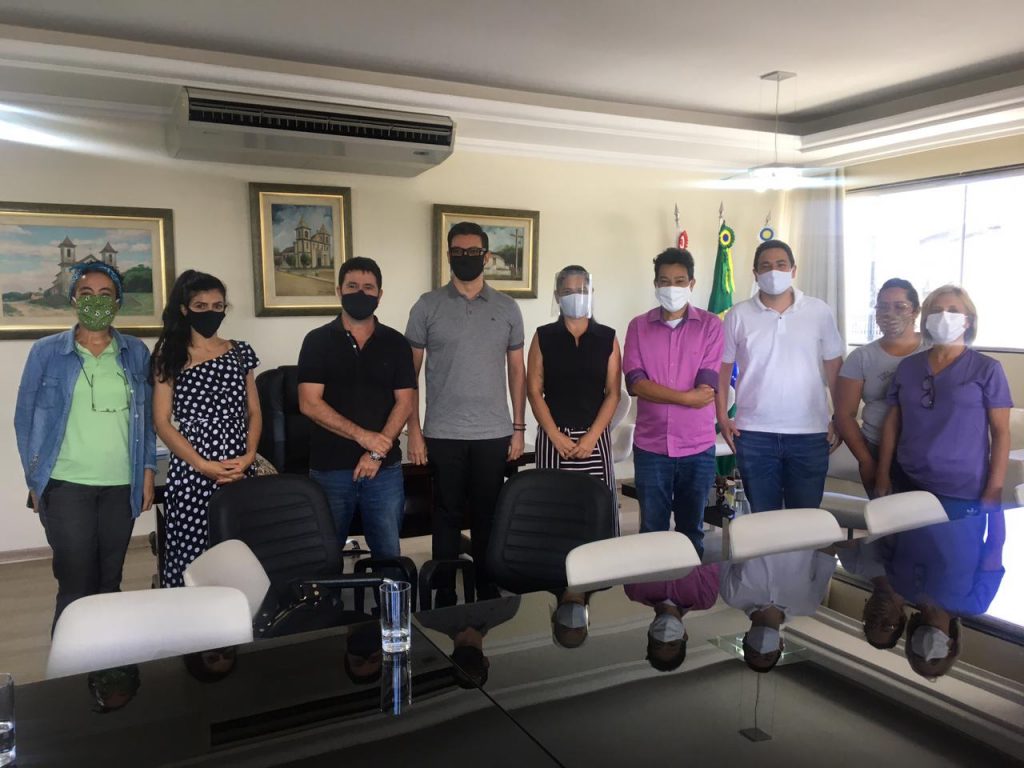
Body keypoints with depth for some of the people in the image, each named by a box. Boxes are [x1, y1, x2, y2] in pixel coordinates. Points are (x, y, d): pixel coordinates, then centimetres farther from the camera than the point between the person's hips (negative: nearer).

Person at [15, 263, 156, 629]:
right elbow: (26, 417, 4)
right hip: (67, 484, -2)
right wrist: (35, 480, 0)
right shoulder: (46, 352, 1)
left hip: (122, 484, 2)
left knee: (110, 581, 11)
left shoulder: (135, 352, 7)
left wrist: (148, 469, 4)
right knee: (75, 584, -2)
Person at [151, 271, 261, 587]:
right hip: (191, 474, -2)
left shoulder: (240, 352, 12)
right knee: (191, 559, -3)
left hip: (240, 473, 3)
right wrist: (204, 466, -11)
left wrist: (249, 456, -4)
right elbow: (162, 422, -2)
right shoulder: (170, 356, 3)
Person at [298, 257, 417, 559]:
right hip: (329, 468, -1)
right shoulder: (317, 341, 0)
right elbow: (309, 403, -8)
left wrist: (377, 453, -12)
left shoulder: (396, 343, 5)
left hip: (385, 468, 1)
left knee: (388, 554, 9)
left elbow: (405, 402, -1)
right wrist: (363, 436, -16)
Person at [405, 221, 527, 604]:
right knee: (447, 515, 7)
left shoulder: (507, 308, 6)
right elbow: (409, 371, 1)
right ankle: (444, 597, 20)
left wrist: (518, 427, 5)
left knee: (489, 514, 10)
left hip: (494, 433, 2)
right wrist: (413, 430, -5)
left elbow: (516, 369, 9)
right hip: (442, 433, -1)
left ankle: (488, 590, 25)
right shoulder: (428, 306, 0)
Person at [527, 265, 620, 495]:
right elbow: (534, 391, 0)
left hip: (595, 437, 1)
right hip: (553, 435, 0)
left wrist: (592, 436, -9)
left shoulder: (607, 338, 4)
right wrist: (555, 435, -9)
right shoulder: (543, 336, 3)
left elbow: (613, 392, 2)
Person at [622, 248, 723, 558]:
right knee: (652, 529, 8)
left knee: (692, 529, 13)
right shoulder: (638, 326, 3)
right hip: (650, 445, 0)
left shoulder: (710, 325, 1)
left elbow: (707, 386, -8)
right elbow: (635, 383, -9)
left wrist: (658, 393, -10)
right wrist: (686, 397, -15)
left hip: (698, 446, 0)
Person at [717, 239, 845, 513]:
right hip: (755, 434, 0)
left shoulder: (819, 311, 2)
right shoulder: (738, 315, 1)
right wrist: (722, 417, -2)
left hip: (810, 433, 1)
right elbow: (723, 368, 5)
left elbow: (834, 367, 6)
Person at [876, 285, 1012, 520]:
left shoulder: (987, 369, -2)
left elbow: (1001, 433, -3)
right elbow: (892, 424, 10)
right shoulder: (907, 366, 7)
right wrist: (883, 475, 6)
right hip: (908, 485, 3)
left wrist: (993, 492, -8)